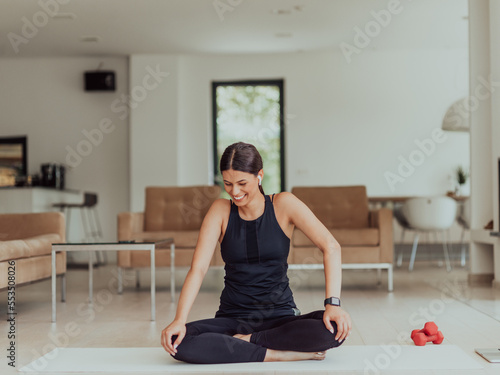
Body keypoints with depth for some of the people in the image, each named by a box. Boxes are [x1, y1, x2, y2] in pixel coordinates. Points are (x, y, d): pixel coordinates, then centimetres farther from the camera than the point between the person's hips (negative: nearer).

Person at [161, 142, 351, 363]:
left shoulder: (283, 204, -3)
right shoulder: (221, 211, 0)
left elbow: (330, 247, -12)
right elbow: (198, 268, -9)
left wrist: (333, 303, -25)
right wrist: (179, 320, -24)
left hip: (280, 316, -1)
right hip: (232, 318, 1)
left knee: (336, 328, -31)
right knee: (178, 342, -29)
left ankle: (246, 340, -15)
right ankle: (282, 355, -23)